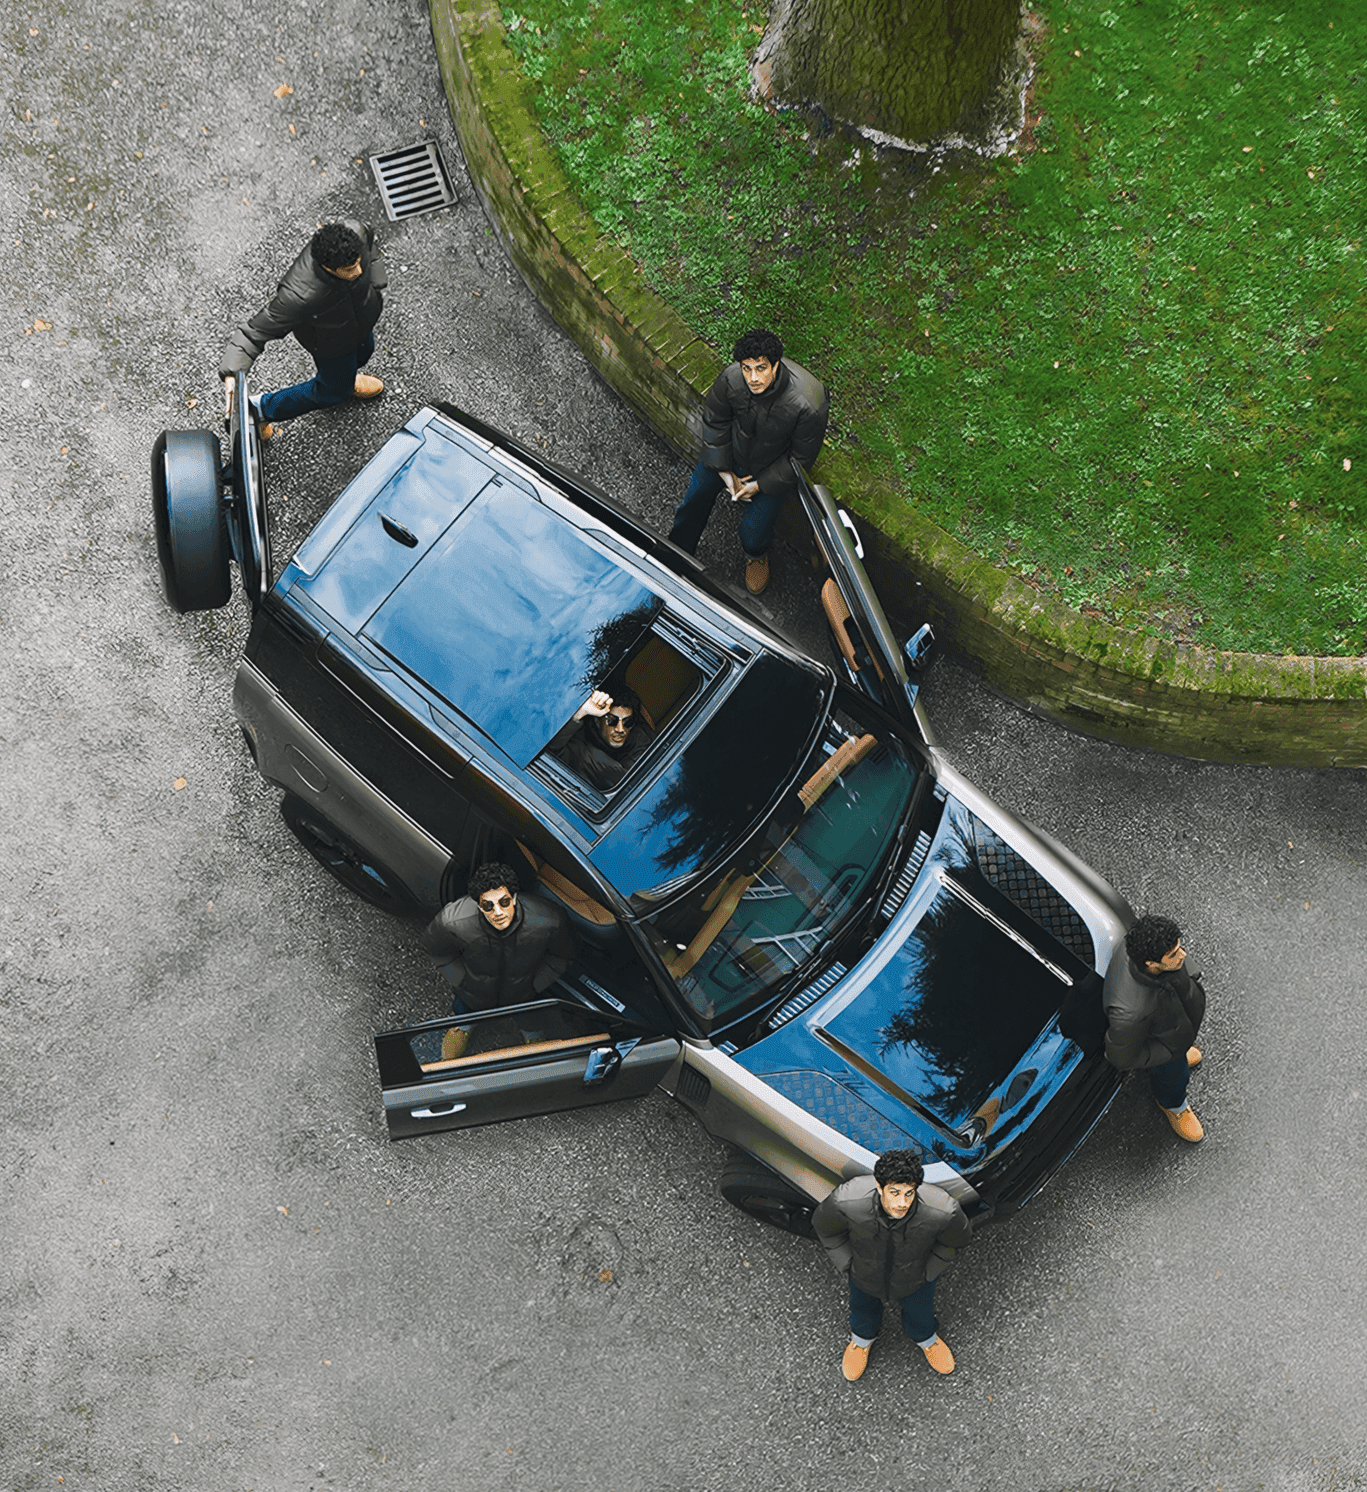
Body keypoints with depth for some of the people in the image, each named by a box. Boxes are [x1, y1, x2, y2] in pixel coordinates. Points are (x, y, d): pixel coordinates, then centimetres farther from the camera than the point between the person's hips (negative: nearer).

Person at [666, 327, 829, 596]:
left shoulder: (807, 406, -39)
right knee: (693, 503, 9)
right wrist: (724, 472, -8)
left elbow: (801, 458, -20)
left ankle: (757, 555, 35)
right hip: (730, 453, 3)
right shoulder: (730, 379, -30)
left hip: (773, 469, -3)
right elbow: (714, 421, -8)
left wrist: (759, 485, -16)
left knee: (753, 534, -6)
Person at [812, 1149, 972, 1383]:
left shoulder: (942, 1211, -42)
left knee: (919, 1310, 32)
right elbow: (824, 1227, -17)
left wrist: (930, 1269, -7)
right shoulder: (847, 1201, -43)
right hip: (865, 1273, 0)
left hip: (915, 1275, 0)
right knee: (863, 1307, 33)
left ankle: (925, 1338, 68)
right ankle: (862, 1338, 68)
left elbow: (957, 1237, -15)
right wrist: (845, 1264, -10)